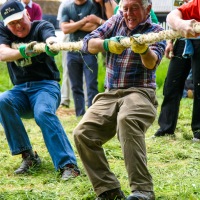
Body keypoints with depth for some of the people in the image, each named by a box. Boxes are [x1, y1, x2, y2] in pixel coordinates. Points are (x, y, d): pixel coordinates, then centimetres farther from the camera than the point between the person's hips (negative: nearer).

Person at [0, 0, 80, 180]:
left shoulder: (41, 27, -6)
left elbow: (50, 39, -31)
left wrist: (52, 45, -57)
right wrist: (24, 51, -38)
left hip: (45, 85, -4)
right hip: (20, 89, 4)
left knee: (43, 113, -34)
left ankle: (68, 165, -37)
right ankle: (28, 156, -19)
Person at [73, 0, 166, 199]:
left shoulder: (156, 31, 2)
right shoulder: (117, 21, 14)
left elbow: (152, 63, -17)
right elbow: (87, 43, 1)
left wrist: (144, 50, -41)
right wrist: (107, 44, -21)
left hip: (139, 93, -5)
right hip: (109, 95, 5)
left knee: (127, 120, -37)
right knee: (82, 133, -15)